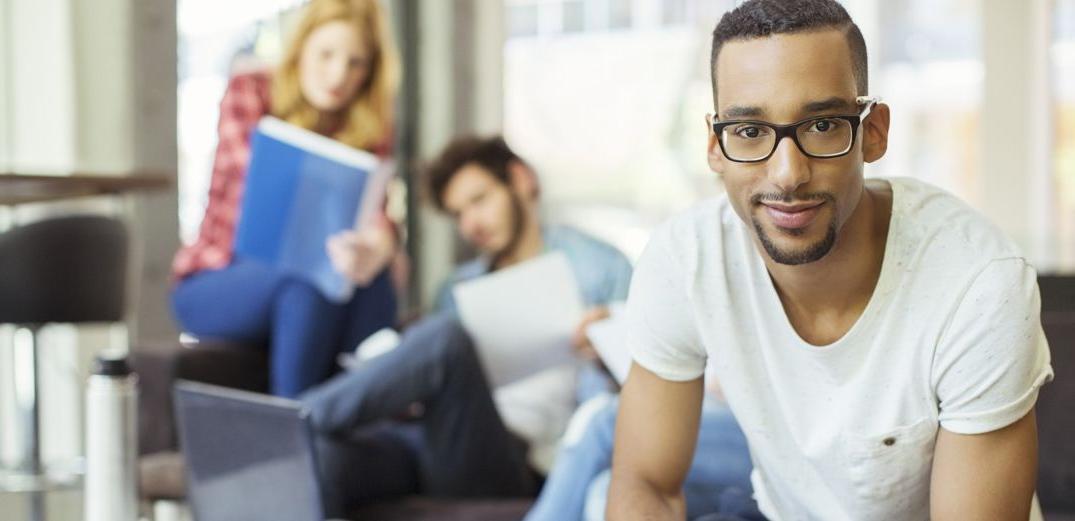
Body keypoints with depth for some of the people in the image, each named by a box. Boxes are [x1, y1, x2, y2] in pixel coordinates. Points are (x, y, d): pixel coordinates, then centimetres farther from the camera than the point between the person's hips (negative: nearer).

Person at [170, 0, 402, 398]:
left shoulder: (370, 131, 2)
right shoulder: (248, 93, -7)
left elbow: (373, 213, -16)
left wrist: (377, 245, -42)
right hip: (211, 287, -3)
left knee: (373, 284, -30)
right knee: (307, 281, -35)